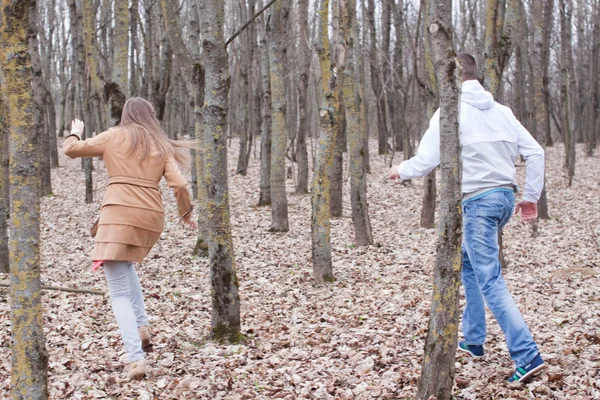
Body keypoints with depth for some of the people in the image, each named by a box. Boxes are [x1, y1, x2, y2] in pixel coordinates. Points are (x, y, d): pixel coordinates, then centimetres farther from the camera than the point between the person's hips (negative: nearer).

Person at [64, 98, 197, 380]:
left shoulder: (115, 136, 9)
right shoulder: (162, 146, 14)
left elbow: (71, 149, 13)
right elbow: (179, 185, 4)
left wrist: (75, 133, 35)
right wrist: (186, 213, 21)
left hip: (119, 214, -4)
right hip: (152, 218, 4)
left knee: (119, 292, -1)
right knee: (125, 265, 33)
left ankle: (136, 359, -15)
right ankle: (141, 327, 17)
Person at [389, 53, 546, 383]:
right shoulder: (501, 111, 10)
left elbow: (425, 162, -7)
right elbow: (534, 152, 7)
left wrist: (401, 170, 14)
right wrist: (531, 196, 14)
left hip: (477, 201, -7)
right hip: (505, 196, 8)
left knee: (490, 281, -8)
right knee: (467, 262, 25)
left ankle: (527, 356, -15)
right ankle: (473, 340, 29)